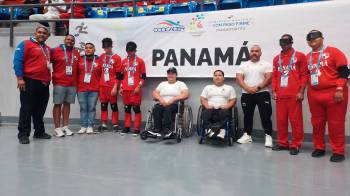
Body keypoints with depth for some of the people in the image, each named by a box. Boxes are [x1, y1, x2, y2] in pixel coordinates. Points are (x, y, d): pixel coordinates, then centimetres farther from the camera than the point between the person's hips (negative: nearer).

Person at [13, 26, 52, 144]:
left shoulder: (47, 48, 18)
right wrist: (20, 78, -16)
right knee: (27, 109, -2)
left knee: (40, 109, 12)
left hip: (44, 83, 7)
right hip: (30, 82, -6)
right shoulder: (25, 44, -1)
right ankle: (23, 134, 4)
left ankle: (39, 132, 22)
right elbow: (17, 61, -8)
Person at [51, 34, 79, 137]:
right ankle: (57, 128, 5)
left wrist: (77, 82, 15)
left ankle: (65, 127, 16)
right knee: (58, 104, 0)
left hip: (72, 84, 4)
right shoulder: (56, 50, -1)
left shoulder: (76, 53, 12)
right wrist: (53, 76, -4)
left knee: (67, 104, 9)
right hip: (59, 83, -4)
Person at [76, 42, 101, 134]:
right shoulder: (80, 60, 7)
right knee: (83, 108, 5)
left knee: (92, 108, 2)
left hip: (94, 89, -1)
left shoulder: (98, 60, 5)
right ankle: (83, 126, 12)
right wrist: (77, 85, 6)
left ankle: (90, 126, 10)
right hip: (81, 89, 1)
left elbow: (102, 74, 8)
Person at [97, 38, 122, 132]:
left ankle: (115, 124, 11)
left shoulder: (117, 58, -3)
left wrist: (116, 86, -11)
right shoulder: (101, 57, 11)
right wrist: (98, 82, 9)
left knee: (113, 104, 3)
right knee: (103, 105, 8)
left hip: (112, 85, -4)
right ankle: (103, 124, 16)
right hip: (102, 85, 4)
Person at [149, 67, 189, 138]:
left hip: (175, 105, -3)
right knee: (156, 108, -30)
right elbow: (154, 93, 13)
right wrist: (160, 99, -10)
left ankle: (166, 129, -43)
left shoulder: (181, 84, 12)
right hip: (162, 104, 3)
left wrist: (173, 99, -18)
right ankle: (157, 129, -34)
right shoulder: (162, 84, 25)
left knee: (168, 108, -37)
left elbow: (186, 94, -6)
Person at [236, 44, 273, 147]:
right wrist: (247, 88, -14)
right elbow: (239, 78, 1)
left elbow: (268, 78, -6)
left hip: (262, 94, -3)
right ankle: (247, 135, 21)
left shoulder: (266, 64, 5)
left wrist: (258, 87, -16)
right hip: (246, 94, 3)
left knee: (265, 116, -5)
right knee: (247, 115, 10)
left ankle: (268, 136, 4)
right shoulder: (243, 65, 11)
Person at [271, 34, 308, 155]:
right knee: (280, 119, 7)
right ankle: (282, 143, 19)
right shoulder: (276, 58, 15)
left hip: (294, 95, -4)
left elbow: (304, 75, -1)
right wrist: (273, 91, 6)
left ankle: (296, 145, 9)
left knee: (296, 120, -1)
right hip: (280, 95, 4)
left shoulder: (300, 56, 3)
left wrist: (301, 92, -8)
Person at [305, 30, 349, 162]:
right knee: (317, 122, 11)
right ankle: (319, 148, 24)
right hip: (314, 94, 5)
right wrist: (306, 91, 13)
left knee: (336, 123, 1)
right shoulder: (308, 57, 13)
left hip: (333, 92, -5)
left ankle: (338, 152, 11)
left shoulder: (333, 51, -3)